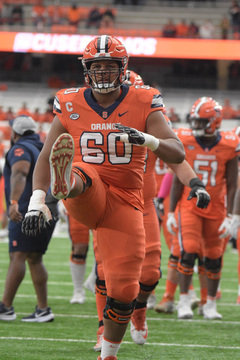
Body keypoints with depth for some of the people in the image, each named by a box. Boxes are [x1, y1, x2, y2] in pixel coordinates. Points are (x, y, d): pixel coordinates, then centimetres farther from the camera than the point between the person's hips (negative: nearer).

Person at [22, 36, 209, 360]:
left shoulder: (143, 104, -1)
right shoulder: (71, 105, 3)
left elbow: (178, 153, -10)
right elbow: (45, 156, 1)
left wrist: (146, 139, -31)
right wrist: (37, 200, -14)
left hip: (124, 202, 1)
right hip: (85, 198, 0)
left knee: (124, 291, -3)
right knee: (82, 172, -37)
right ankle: (65, 182, -75)